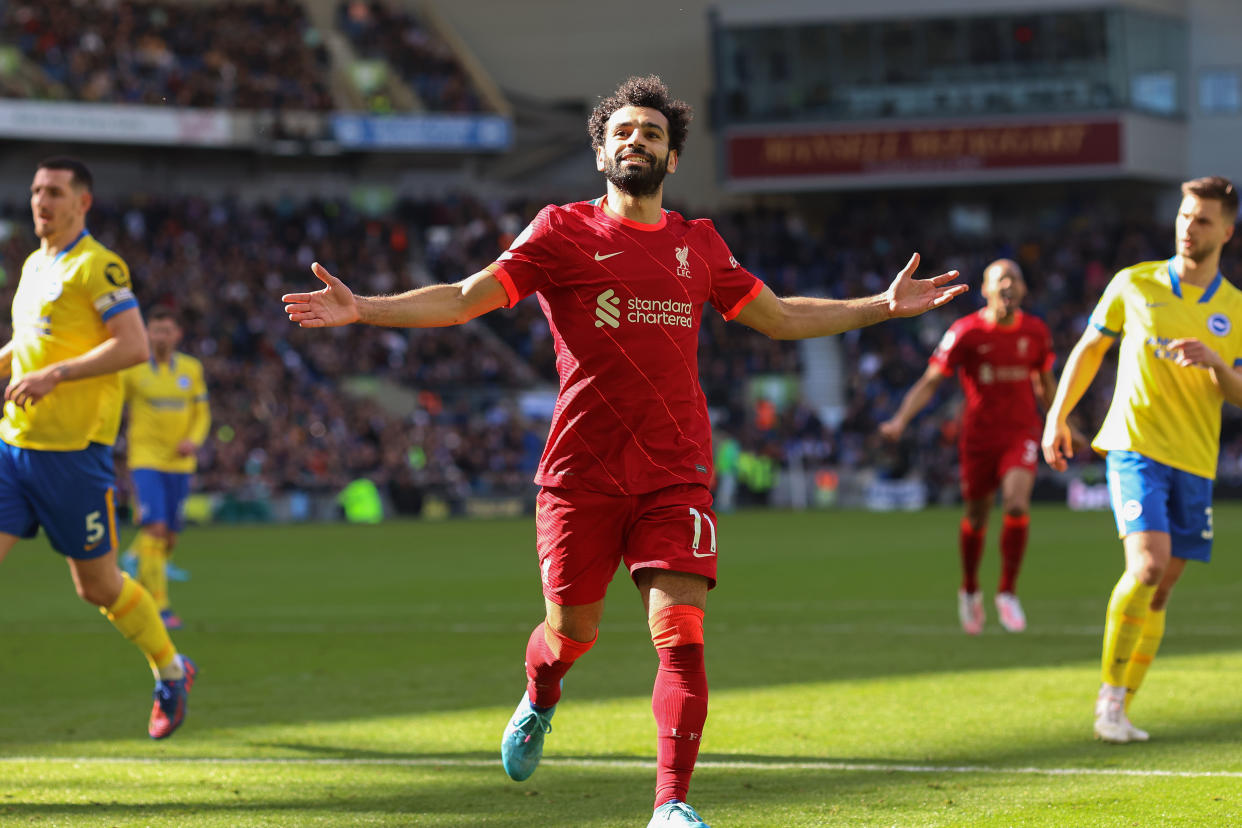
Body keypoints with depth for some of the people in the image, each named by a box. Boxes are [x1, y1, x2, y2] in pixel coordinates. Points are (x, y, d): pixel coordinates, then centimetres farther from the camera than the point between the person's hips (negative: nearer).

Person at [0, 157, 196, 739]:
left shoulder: (97, 266, -10)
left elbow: (133, 346, -19)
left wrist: (53, 374, -24)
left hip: (74, 450, -7)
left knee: (97, 586, 4)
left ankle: (171, 672, 26)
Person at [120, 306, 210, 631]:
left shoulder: (191, 369, 6)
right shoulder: (133, 368, -4)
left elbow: (202, 413, 10)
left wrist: (194, 440, -8)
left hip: (180, 463, 4)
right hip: (146, 460, -4)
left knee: (169, 537, 9)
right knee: (155, 528, -18)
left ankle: (142, 591, 34)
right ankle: (160, 607, -19)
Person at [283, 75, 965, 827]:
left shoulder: (699, 245, 13)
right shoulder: (564, 232, 2)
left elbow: (782, 318, 25)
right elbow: (464, 299, -2)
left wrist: (884, 306, 21)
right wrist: (362, 309, -15)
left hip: (677, 472, 2)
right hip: (583, 470, -2)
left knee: (680, 634, -13)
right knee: (572, 630, 8)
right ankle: (539, 705, 44)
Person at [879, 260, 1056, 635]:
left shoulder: (1035, 331, 2)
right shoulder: (966, 332, -8)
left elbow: (1046, 384, 18)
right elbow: (930, 381, -9)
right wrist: (901, 419, -22)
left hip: (1022, 432, 1)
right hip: (978, 433, -1)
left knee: (1017, 503, -21)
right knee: (976, 516, 8)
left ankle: (1008, 592, -7)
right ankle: (970, 590, 35)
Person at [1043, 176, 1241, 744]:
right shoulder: (1134, 285, 3)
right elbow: (1089, 349, 15)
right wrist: (1057, 415, 10)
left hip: (1194, 461, 3)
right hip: (1134, 446, -3)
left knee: (1160, 588, 4)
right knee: (1147, 565, -21)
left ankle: (1120, 709, 13)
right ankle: (1109, 692, -10)